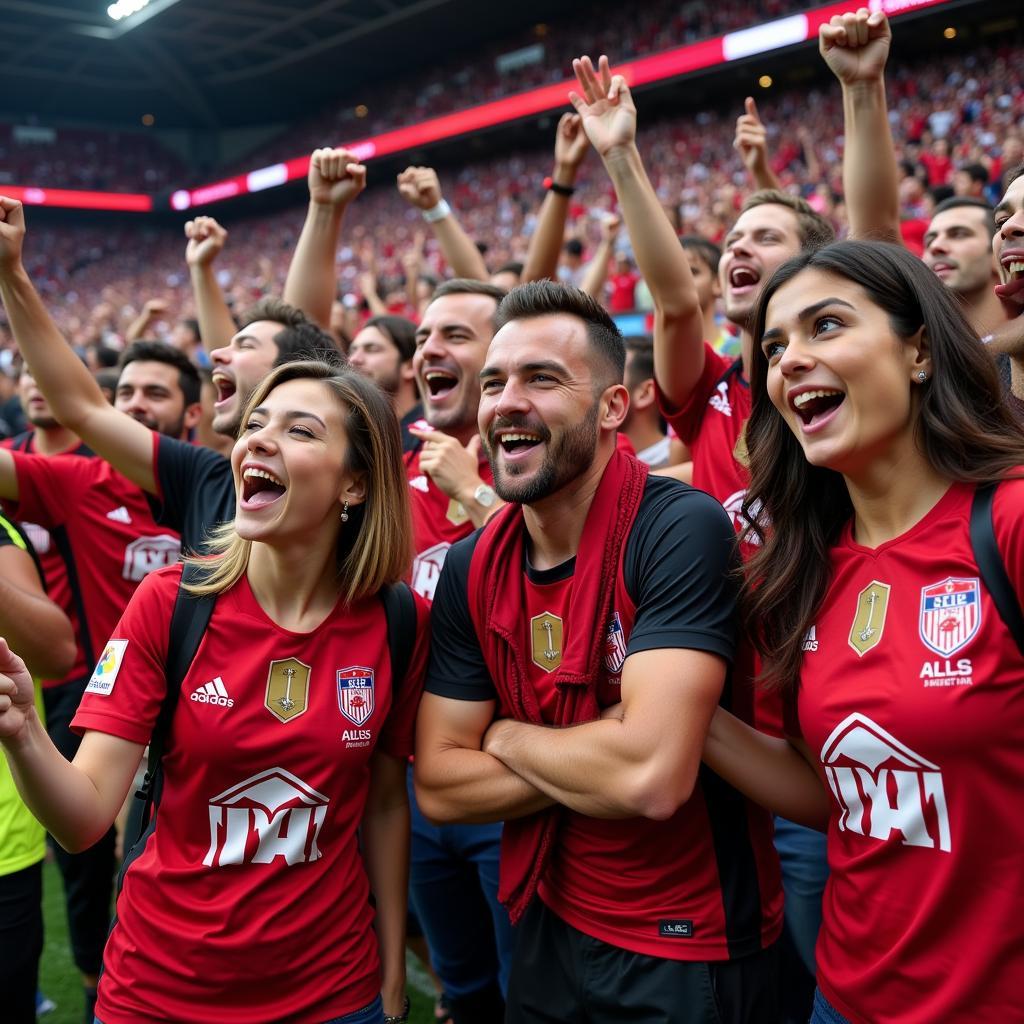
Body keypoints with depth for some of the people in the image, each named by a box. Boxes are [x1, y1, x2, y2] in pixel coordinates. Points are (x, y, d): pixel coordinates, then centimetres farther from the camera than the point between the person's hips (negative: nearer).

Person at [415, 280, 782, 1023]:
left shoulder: (680, 528, -23)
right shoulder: (472, 567, -3)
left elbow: (651, 776, -33)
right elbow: (439, 785, -5)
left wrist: (507, 738, -15)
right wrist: (601, 755, -19)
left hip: (693, 958, -5)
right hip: (551, 932, 6)